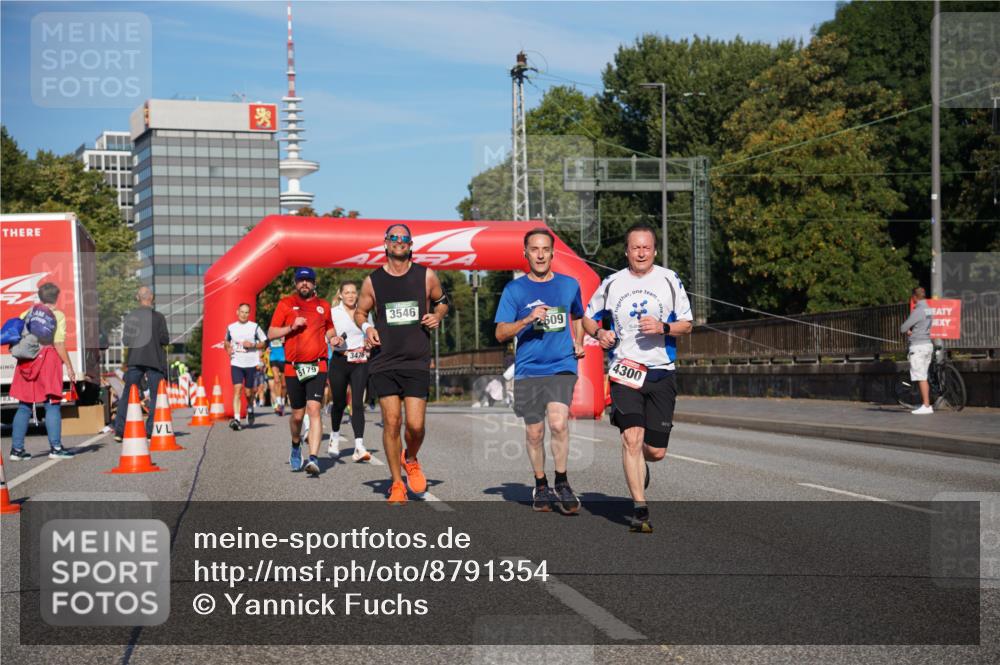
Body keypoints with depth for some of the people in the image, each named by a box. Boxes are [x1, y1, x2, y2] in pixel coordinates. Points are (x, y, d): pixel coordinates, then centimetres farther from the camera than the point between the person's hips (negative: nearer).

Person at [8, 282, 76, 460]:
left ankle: (17, 448, 9)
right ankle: (55, 447, -3)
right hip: (48, 360, -4)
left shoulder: (28, 313, 9)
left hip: (27, 361, 4)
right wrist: (69, 366, -5)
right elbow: (59, 345, -9)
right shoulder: (58, 315, -4)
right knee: (52, 405, 0)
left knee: (24, 406, 9)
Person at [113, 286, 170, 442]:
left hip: (134, 360, 3)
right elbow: (165, 340, -8)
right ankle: (151, 431, 1)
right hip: (154, 360, -3)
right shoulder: (158, 317, -6)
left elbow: (125, 341, 7)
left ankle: (119, 430, 3)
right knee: (156, 395, 5)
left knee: (127, 394, 8)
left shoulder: (129, 317, 4)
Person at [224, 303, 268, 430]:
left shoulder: (255, 327, 0)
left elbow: (264, 342, 5)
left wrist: (253, 345, -13)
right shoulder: (231, 327, 6)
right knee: (237, 389, -13)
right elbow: (227, 341, 23)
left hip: (251, 364, -1)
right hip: (236, 364, 1)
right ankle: (236, 419, -17)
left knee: (248, 392, 6)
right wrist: (228, 348, 1)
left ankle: (250, 408, 40)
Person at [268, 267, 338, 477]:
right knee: (297, 415, 10)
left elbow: (330, 329, 28)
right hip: (293, 368, 0)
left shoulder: (323, 305, 13)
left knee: (314, 410, -15)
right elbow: (271, 333, 3)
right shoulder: (285, 304, 7)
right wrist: (292, 327, -12)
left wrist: (333, 337, 6)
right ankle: (296, 446, 39)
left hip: (317, 367, 0)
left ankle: (313, 459, -22)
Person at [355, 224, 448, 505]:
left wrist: (437, 316, -1)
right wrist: (367, 328, -5)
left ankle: (411, 460, 27)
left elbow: (442, 301, 20)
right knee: (391, 422, -3)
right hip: (384, 362, 0)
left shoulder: (426, 276, 4)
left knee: (415, 425, -7)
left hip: (417, 362, 0)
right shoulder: (372, 281, 3)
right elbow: (359, 312, 16)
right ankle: (397, 483, 12)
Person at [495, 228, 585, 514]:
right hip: (528, 370, 0)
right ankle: (541, 486, 24)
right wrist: (527, 320, -16)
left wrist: (578, 343, 11)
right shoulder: (514, 289, 3)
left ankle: (562, 483, -2)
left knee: (558, 423, -19)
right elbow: (501, 334, -1)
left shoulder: (569, 284, 9)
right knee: (534, 432, 5)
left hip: (562, 367, 0)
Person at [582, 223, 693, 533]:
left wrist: (663, 327, -15)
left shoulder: (669, 280, 3)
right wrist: (599, 333, -3)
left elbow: (686, 324, 6)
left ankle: (640, 466, 40)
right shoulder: (612, 283, 5)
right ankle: (640, 510, -13)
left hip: (660, 373, 1)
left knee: (656, 452, 2)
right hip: (624, 371, -1)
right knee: (632, 438, -18)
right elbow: (588, 317, 18)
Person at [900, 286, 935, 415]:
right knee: (923, 377, 14)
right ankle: (926, 404, 18)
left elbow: (903, 328, -15)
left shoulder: (918, 311, -16)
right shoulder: (929, 310, 12)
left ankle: (926, 406, -8)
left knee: (921, 377, -7)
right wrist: (909, 331, 0)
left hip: (918, 346, -9)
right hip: (928, 343, 9)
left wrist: (907, 330, 8)